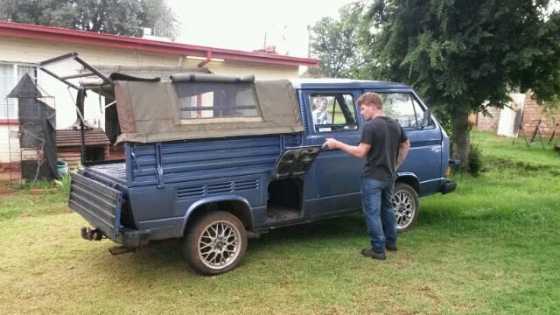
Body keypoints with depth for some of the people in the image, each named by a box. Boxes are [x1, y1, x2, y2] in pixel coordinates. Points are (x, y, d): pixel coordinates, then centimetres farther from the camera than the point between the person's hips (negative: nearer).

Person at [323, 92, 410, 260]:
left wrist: (337, 144, -16)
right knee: (387, 208, 23)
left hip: (373, 177, -8)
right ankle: (391, 242, 33)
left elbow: (360, 152, -21)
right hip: (389, 176, 8)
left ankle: (378, 249, 4)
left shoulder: (371, 126, -18)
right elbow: (406, 145, 18)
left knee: (372, 212, 0)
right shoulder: (395, 125, 8)